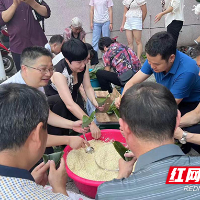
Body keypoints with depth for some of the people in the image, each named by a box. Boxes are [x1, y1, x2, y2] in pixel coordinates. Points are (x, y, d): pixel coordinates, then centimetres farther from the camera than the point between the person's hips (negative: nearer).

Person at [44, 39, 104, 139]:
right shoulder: (58, 73, -34)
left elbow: (88, 87, -9)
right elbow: (69, 104, -41)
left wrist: (95, 102, -31)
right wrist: (91, 123, -44)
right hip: (51, 104, -5)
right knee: (60, 101, -39)